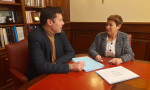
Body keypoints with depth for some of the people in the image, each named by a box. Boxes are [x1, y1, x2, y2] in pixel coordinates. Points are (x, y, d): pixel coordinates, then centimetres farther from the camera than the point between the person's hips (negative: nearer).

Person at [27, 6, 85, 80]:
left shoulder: (61, 33, -2)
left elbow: (71, 52, 1)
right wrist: (70, 66, -31)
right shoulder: (35, 36, -20)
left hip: (56, 73, 5)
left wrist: (56, 63, -16)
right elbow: (41, 66, -27)